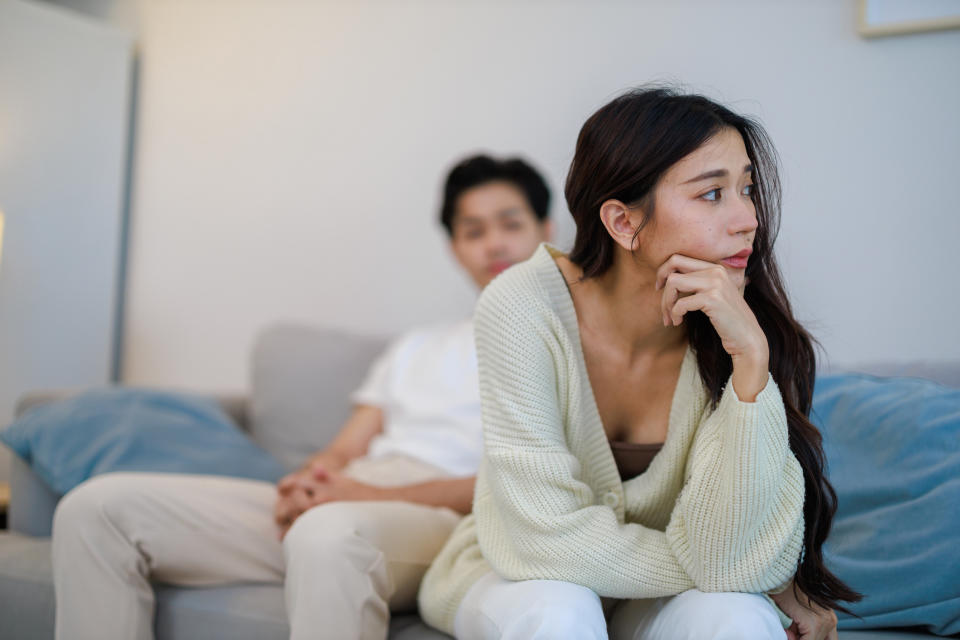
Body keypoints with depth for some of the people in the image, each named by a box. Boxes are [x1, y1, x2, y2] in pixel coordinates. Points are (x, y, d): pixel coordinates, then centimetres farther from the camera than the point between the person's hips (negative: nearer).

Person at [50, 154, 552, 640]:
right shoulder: (415, 347, 32)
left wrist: (377, 494, -13)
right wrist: (308, 484, -4)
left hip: (437, 517, -6)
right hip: (330, 505, 6)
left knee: (328, 532, -43)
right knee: (100, 506, -10)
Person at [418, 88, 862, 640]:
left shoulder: (735, 336, -18)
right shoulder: (524, 308, -24)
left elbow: (726, 556, -26)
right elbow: (554, 538, -26)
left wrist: (751, 358, -34)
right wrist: (770, 581, -19)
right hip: (520, 575, 0)